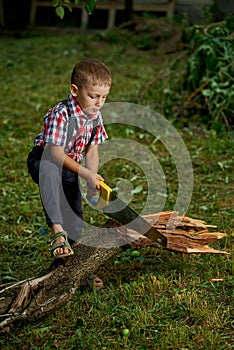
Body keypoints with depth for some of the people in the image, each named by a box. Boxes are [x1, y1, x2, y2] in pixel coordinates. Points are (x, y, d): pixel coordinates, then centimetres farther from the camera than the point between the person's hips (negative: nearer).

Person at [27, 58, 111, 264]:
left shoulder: (96, 116, -5)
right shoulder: (61, 114, -28)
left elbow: (92, 151, -1)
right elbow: (56, 154, -29)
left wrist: (93, 179, -17)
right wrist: (86, 174, -32)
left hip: (70, 166, 7)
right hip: (43, 160, -7)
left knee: (75, 222, 7)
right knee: (50, 173, -43)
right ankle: (57, 230, -48)